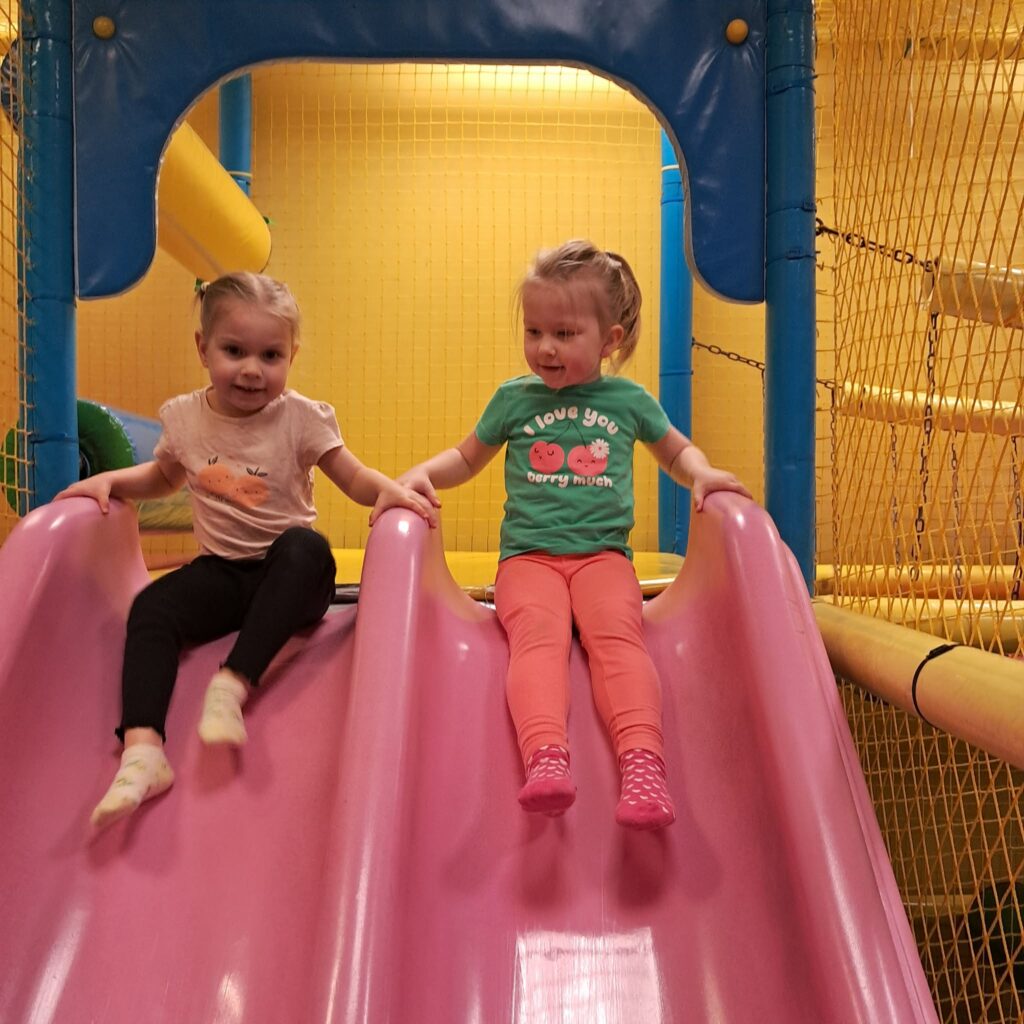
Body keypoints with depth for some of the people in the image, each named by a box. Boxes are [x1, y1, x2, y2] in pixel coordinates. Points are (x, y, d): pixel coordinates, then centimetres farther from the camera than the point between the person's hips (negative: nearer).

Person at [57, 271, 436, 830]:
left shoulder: (302, 417, -7)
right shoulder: (183, 416, 3)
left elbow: (354, 477, -4)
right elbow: (164, 475, 23)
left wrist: (389, 490, -26)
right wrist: (110, 479, 6)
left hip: (288, 574, -3)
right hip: (222, 571, 3)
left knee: (306, 548, -36)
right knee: (150, 609, -23)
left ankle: (232, 685, -37)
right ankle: (141, 749, -31)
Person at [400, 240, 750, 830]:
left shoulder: (628, 400, 11)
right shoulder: (514, 398, 11)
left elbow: (676, 450, 28)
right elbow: (467, 458, 24)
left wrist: (703, 473, 5)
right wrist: (420, 474, 4)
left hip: (603, 554, 0)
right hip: (529, 555, 0)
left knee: (617, 635, -29)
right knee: (539, 636, -30)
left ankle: (643, 764, -44)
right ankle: (546, 758, -49)